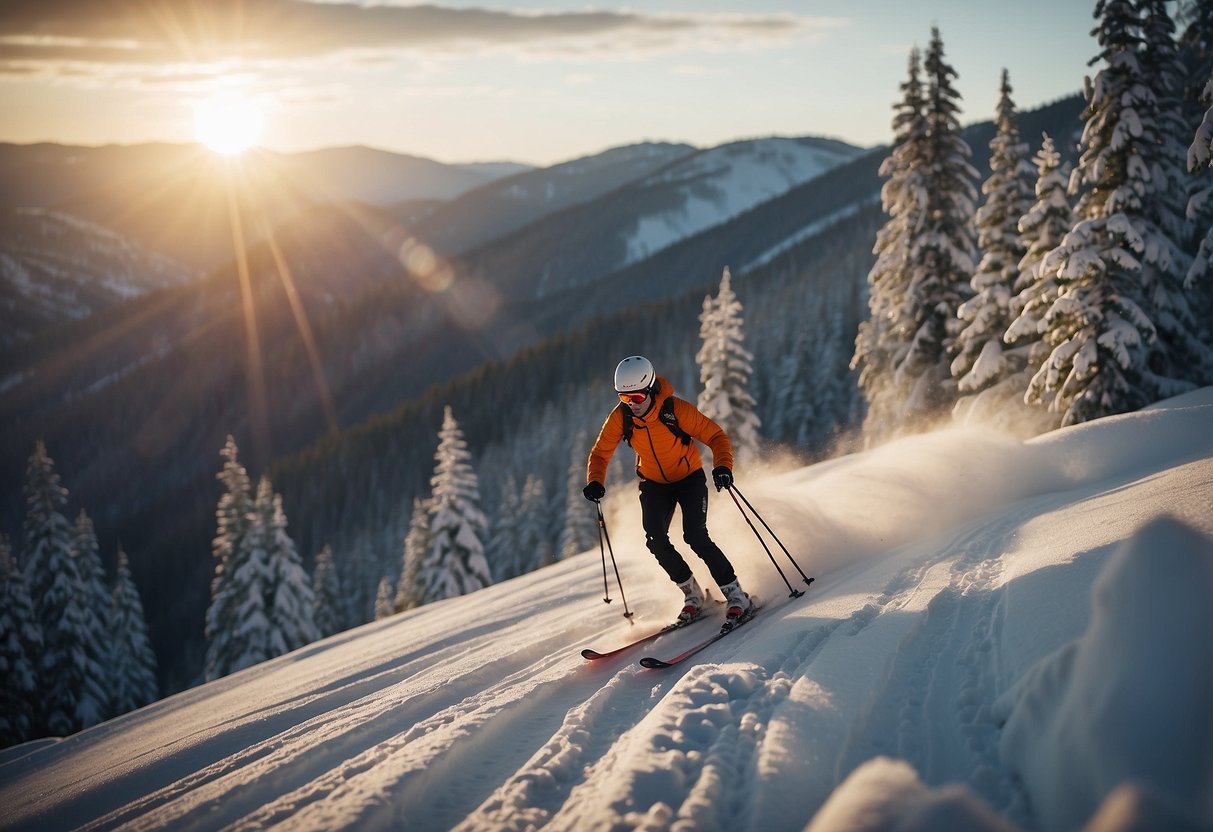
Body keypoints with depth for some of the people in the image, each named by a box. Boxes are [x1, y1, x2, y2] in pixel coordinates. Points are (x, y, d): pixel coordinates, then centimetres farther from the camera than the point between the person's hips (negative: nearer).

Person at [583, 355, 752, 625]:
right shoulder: (620, 418, -17)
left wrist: (722, 466, -40)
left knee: (695, 536, -21)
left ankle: (735, 594, -6)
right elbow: (600, 453, -4)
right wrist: (595, 482, -23)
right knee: (656, 540, -16)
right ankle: (692, 594, 3)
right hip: (654, 484, 3)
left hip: (690, 478, -3)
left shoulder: (677, 409, -27)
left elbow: (716, 436, -21)